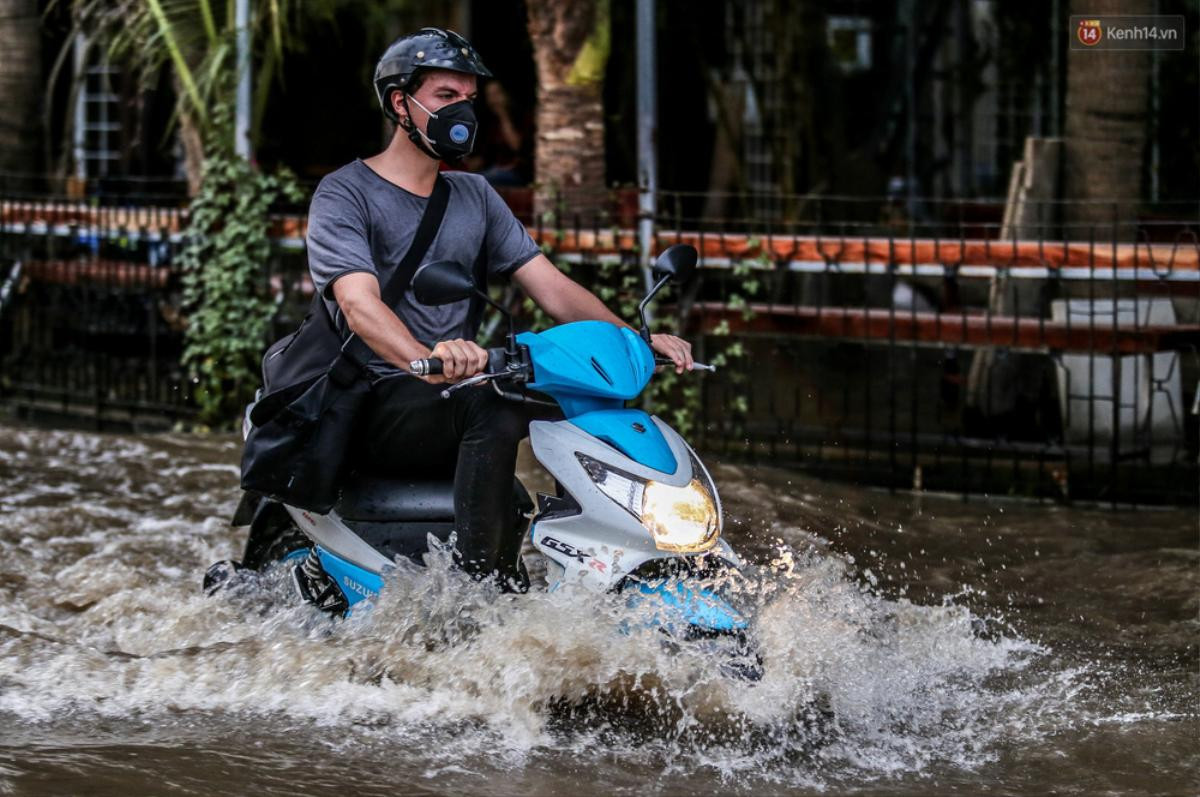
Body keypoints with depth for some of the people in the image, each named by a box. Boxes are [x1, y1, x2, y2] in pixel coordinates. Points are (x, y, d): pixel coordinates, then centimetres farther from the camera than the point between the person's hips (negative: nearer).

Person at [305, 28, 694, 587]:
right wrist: (426, 358, -44)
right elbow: (359, 303, -22)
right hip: (376, 408, -7)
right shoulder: (344, 195, -4)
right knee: (496, 405, -35)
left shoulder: (475, 196, 19)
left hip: (457, 401, 7)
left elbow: (552, 289, 11)